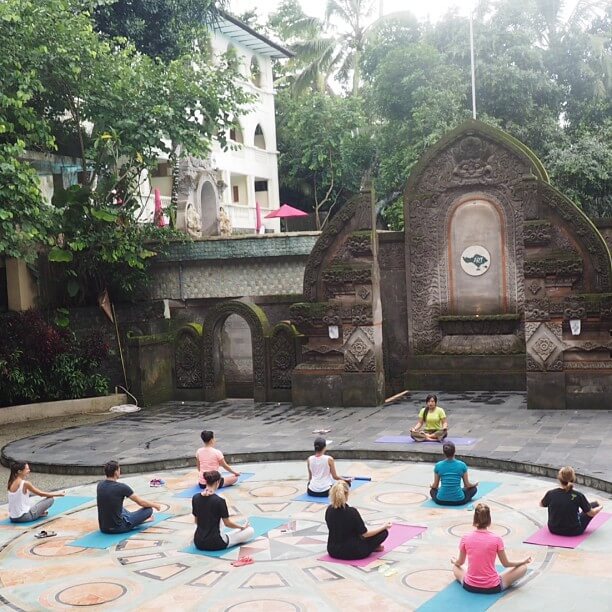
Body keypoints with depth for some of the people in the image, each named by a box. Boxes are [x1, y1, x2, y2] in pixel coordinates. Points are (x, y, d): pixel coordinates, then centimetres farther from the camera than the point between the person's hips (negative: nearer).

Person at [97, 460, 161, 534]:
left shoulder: (100, 485, 2)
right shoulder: (121, 487, -18)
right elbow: (141, 502, -6)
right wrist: (154, 505, 14)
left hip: (103, 528, 7)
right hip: (118, 527, -7)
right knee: (149, 509, 6)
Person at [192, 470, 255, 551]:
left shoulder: (195, 498, -3)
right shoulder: (219, 501, -20)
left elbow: (196, 521, 10)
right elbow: (227, 523, -8)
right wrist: (242, 527, 11)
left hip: (198, 542, 8)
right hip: (214, 543, -8)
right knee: (250, 531, 8)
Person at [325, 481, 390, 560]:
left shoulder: (329, 510, -6)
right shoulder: (352, 512, -24)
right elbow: (365, 534, -13)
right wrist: (384, 526, 1)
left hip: (332, 551, 6)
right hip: (351, 553, -6)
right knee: (384, 532, 8)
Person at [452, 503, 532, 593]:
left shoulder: (465, 538, -7)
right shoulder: (496, 539, -12)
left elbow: (460, 563, 9)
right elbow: (506, 564, 2)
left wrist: (454, 561, 33)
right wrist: (523, 561, 20)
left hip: (470, 586, 3)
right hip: (492, 588, -3)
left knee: (455, 566, 33)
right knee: (523, 567, 14)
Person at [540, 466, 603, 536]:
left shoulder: (551, 494, -14)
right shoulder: (578, 496, -20)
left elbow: (541, 504, 8)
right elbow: (591, 513, -7)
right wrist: (600, 507, 15)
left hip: (553, 530, 3)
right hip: (574, 531, -3)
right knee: (595, 504, 13)